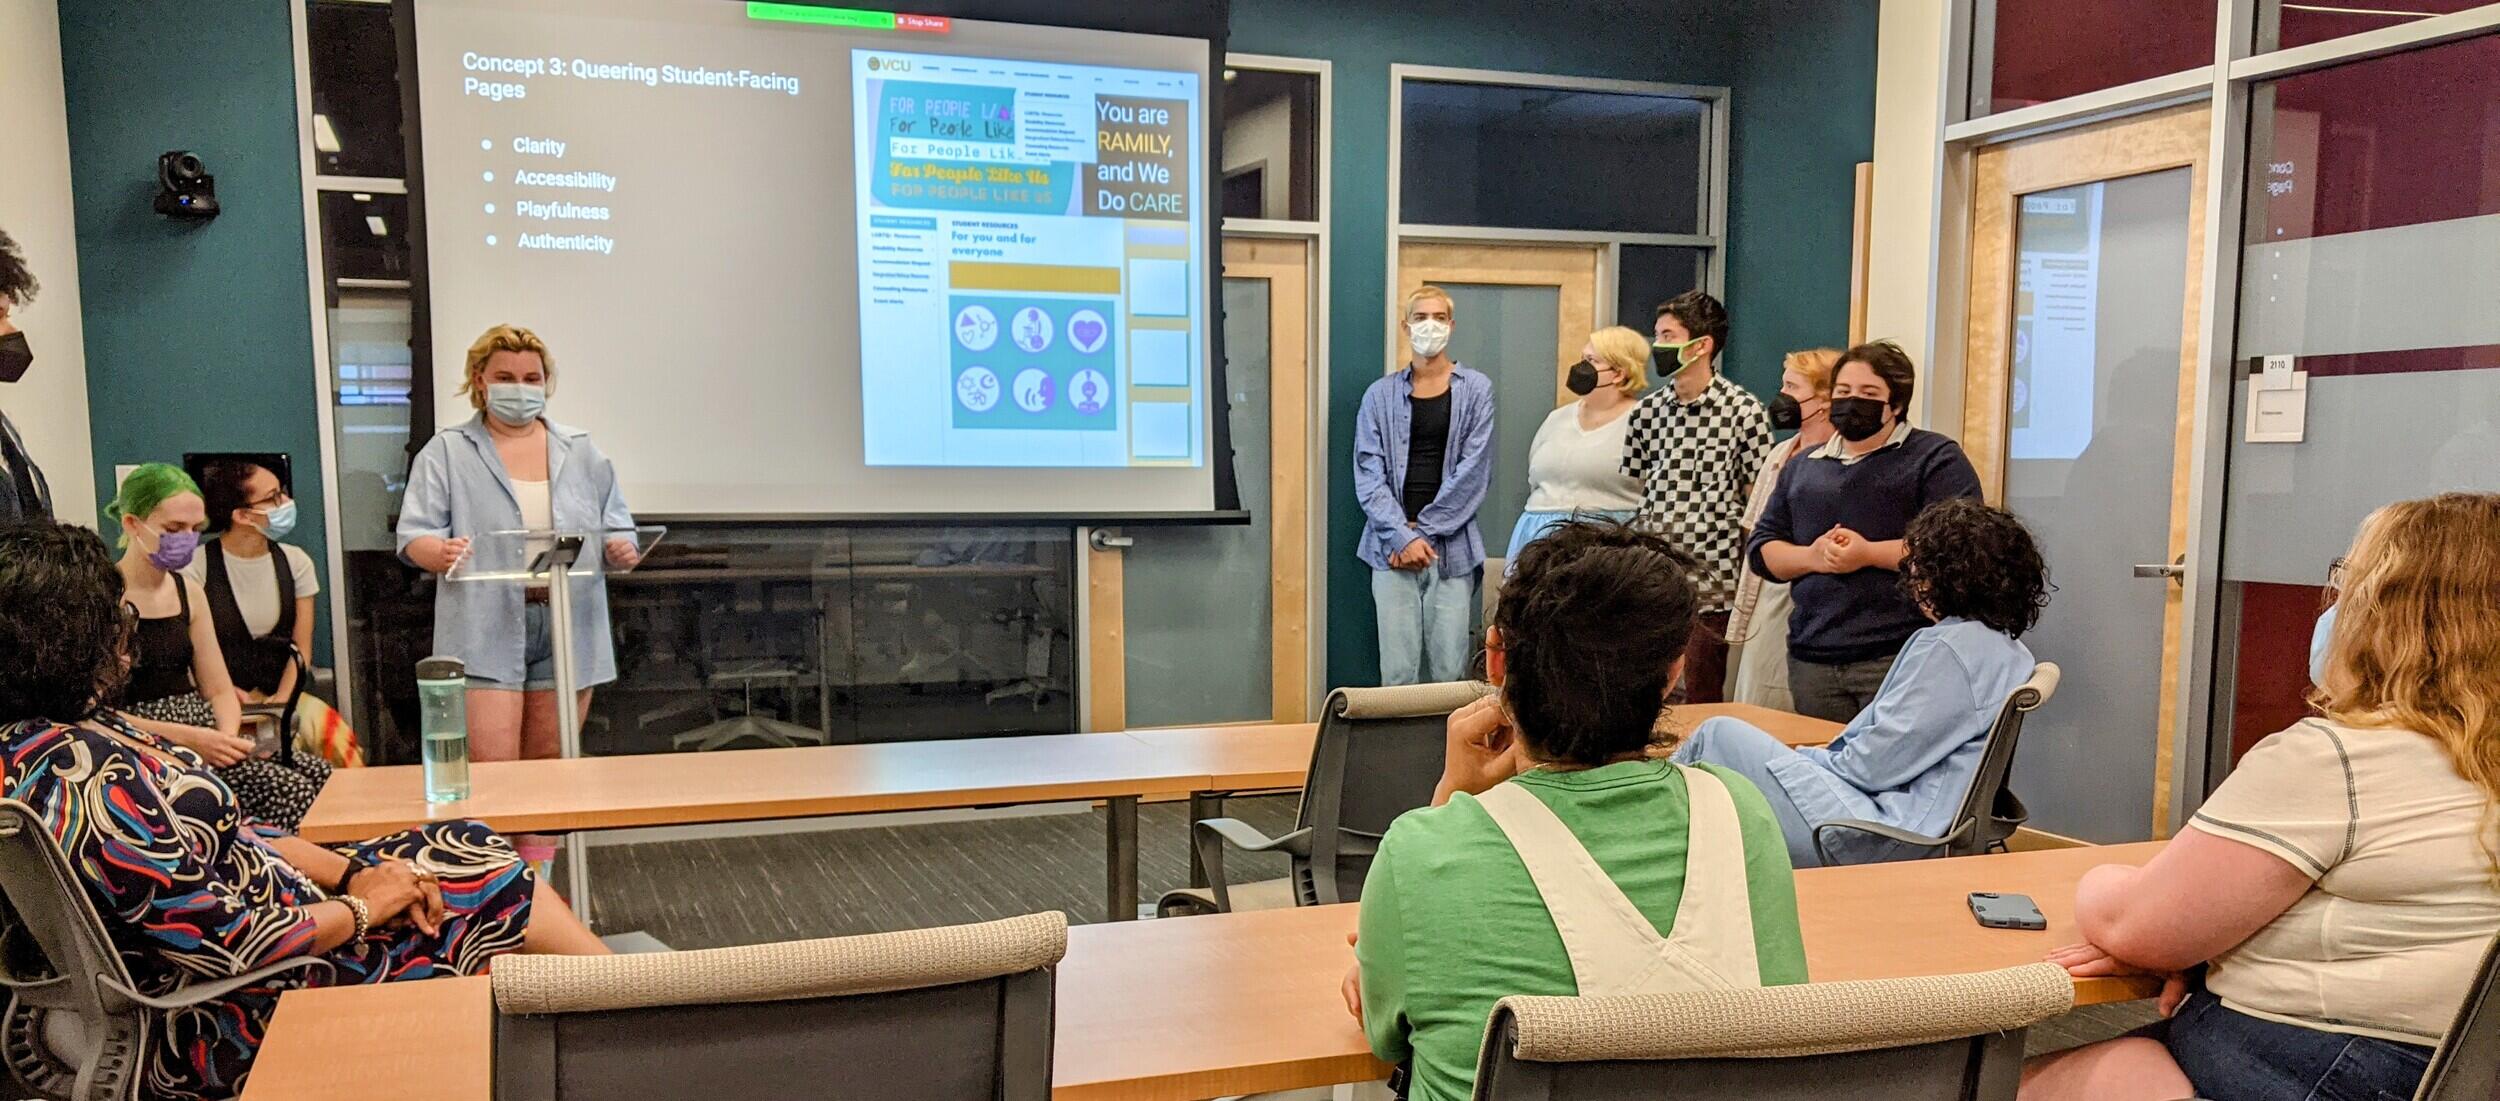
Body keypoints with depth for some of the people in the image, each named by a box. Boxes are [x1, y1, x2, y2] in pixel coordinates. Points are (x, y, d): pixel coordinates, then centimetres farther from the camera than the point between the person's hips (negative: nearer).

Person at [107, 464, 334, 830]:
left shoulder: (188, 591, 14)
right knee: (290, 791, -26)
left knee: (323, 777, -16)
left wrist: (228, 734, -6)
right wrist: (187, 738, -20)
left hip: (205, 736, 7)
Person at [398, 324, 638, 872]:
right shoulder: (447, 452, 6)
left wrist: (622, 550, -10)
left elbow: (617, 528, 13)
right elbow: (413, 536, 0)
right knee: (493, 771, -10)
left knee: (548, 766, 9)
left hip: (567, 628, 3)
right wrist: (439, 551, -24)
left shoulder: (581, 452, 14)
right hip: (487, 631, -3)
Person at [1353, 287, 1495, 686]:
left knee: (1449, 671, -3)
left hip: (1452, 548, -1)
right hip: (1392, 548, 1)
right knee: (1398, 672, -3)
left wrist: (1423, 531, -7)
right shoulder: (1381, 395, 9)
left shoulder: (1475, 390, 6)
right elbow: (1369, 475, 2)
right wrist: (1402, 536, -10)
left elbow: (1473, 471, -2)